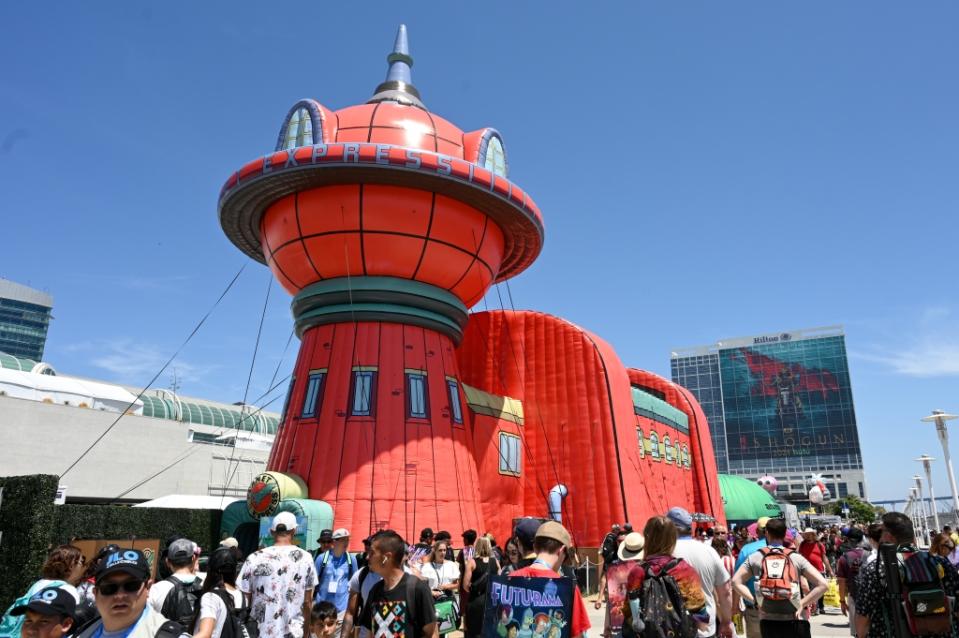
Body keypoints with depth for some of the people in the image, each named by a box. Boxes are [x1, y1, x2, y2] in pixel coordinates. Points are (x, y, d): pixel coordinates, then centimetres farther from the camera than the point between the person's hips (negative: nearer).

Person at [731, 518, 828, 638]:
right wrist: (802, 604, -5)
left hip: (768, 621, 1)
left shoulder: (755, 557, 1)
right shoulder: (796, 557, -2)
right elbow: (822, 584, -8)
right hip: (795, 620, -1)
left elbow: (736, 581, -4)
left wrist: (754, 601, 0)